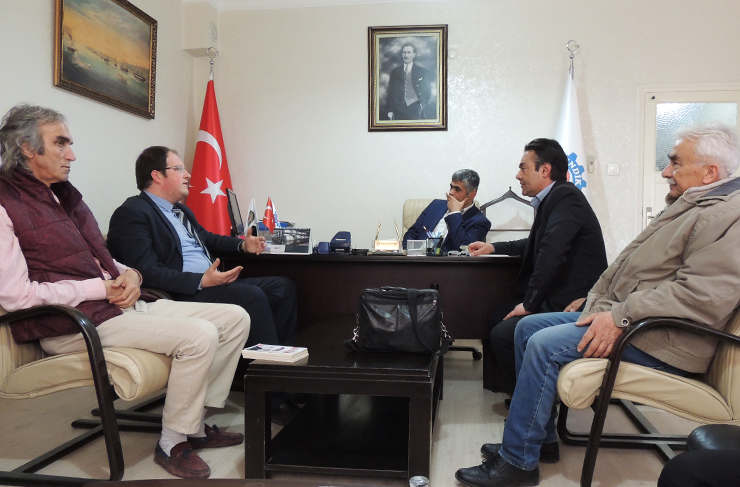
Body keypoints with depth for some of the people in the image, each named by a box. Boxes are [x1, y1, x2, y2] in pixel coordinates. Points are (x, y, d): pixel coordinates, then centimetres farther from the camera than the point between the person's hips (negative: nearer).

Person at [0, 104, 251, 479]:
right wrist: (100, 288, -14)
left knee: (235, 318, 0)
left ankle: (195, 423, 7)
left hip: (121, 305, 9)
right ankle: (172, 444, -7)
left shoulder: (65, 194, 19)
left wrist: (128, 275, 2)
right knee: (199, 335, -27)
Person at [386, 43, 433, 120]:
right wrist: (390, 110, 3)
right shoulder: (395, 72, 14)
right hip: (399, 110, 2)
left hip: (416, 111, -1)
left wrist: (421, 105, -8)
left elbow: (427, 93, 8)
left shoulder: (422, 72, 9)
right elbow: (390, 93, 12)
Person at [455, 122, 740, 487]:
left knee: (545, 345, -24)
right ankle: (541, 436, 13)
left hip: (663, 341, -11)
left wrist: (619, 317, -28)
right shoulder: (686, 205, 19)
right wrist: (595, 301, 9)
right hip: (619, 315, 11)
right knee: (528, 327, 5)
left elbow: (704, 295, -29)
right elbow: (627, 264, 21)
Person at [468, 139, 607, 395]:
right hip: (555, 299, 10)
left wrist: (529, 303, -21)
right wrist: (493, 247, 22)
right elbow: (535, 244, 30)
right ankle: (507, 389, 24)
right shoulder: (550, 200, 13)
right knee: (497, 316, 12)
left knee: (502, 334, -19)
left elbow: (551, 253, -27)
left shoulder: (566, 196, -16)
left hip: (573, 304, -10)